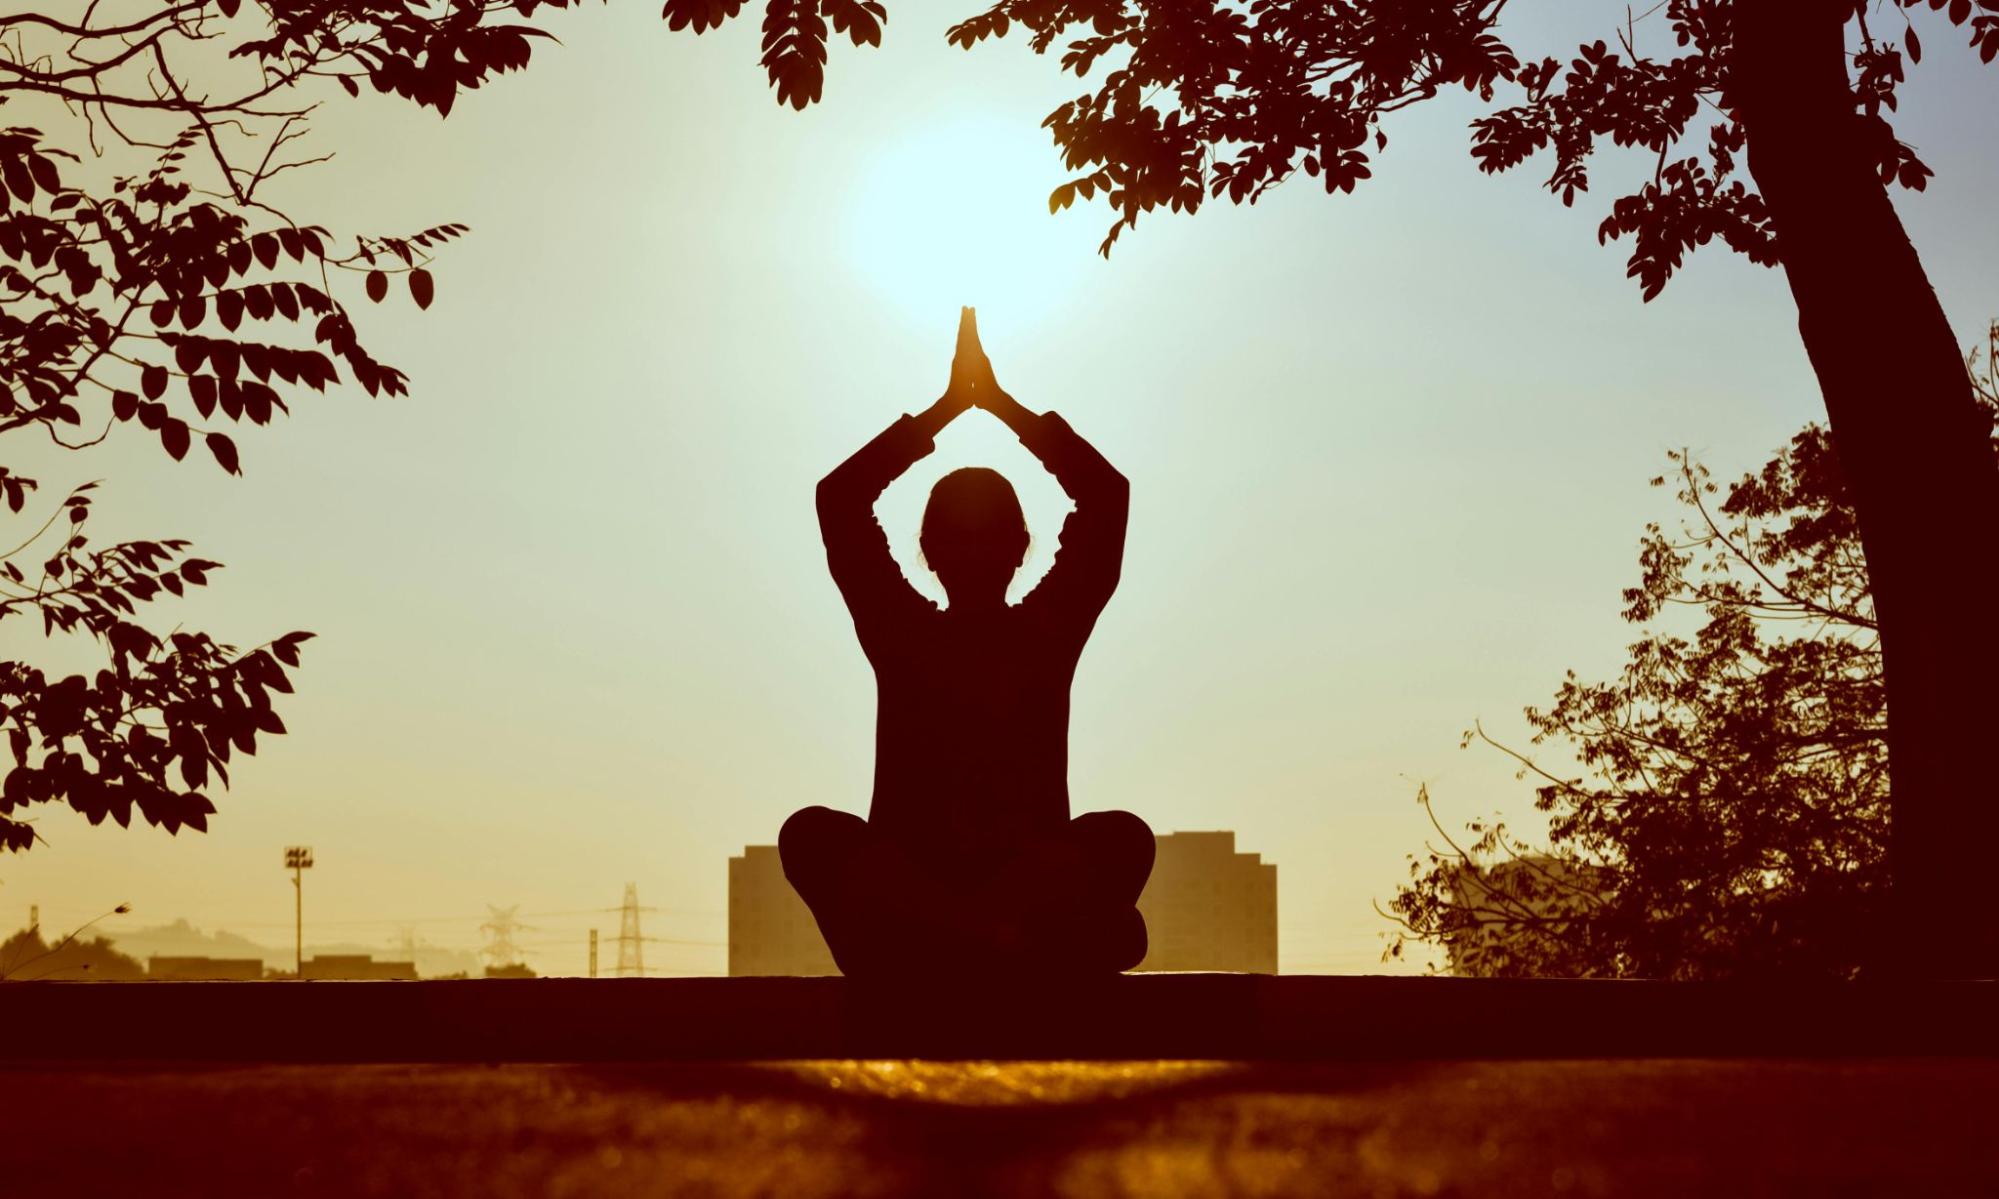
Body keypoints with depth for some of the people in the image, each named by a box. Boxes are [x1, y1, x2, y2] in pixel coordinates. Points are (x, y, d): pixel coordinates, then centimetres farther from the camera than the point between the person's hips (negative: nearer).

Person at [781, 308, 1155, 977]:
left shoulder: (1047, 633, 8)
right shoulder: (903, 636, 8)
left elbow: (1108, 494, 1)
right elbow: (838, 499, 0)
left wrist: (999, 399, 5)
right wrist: (951, 403, 3)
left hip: (1035, 886, 0)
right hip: (910, 887, 0)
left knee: (1124, 836, -29)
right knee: (811, 833, -31)